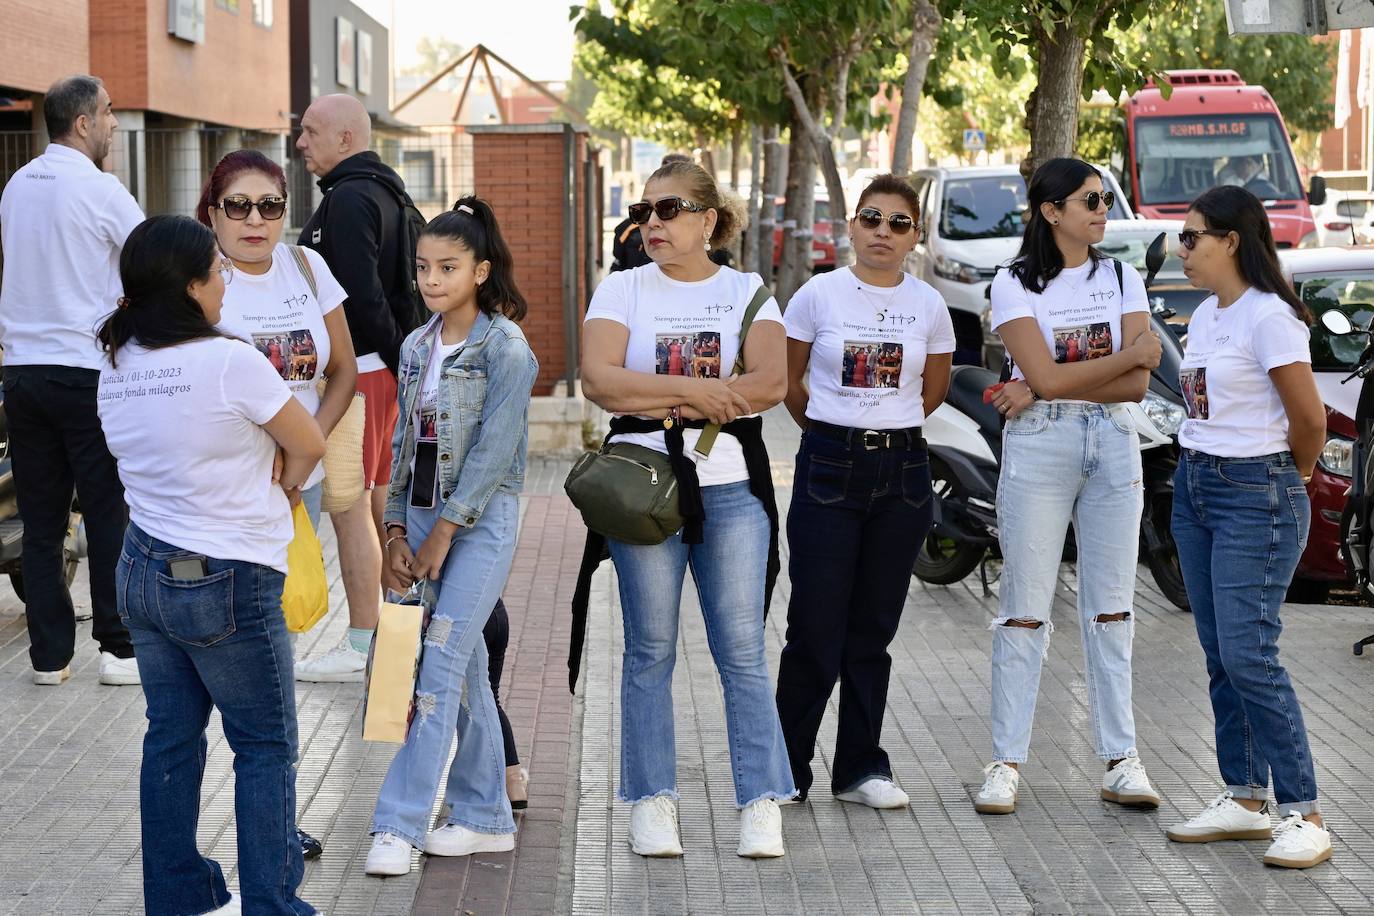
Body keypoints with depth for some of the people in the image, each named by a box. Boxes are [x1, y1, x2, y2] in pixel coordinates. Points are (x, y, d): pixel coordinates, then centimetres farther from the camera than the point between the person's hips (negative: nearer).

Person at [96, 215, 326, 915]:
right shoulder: (231, 362, -18)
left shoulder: (116, 366, 4)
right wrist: (280, 493, 12)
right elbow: (311, 444, -6)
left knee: (172, 738, 14)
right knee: (265, 748, 4)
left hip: (144, 569, 7)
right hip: (227, 583, -7)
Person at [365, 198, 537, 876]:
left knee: (440, 667, -11)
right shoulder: (416, 348, 10)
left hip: (480, 520, -6)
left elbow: (492, 451, -14)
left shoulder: (506, 348, -10)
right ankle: (486, 818, 17)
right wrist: (397, 532, 4)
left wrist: (442, 535, -14)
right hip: (422, 518, 6)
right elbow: (403, 444, 13)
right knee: (466, 669, 10)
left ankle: (400, 823, -11)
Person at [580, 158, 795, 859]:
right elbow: (599, 380, -8)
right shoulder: (622, 290, 8)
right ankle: (652, 803, 10)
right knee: (650, 650, 3)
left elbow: (769, 383, -9)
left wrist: (655, 400, -10)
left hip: (731, 486, 0)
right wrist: (694, 390, -12)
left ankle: (762, 803, 3)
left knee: (742, 650, -1)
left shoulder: (747, 293, 8)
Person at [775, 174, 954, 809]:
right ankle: (787, 767, 8)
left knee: (873, 630, 8)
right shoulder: (819, 294, -2)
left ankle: (860, 769, 17)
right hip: (828, 467, -2)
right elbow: (789, 382, 10)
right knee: (815, 628, -4)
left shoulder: (928, 305, 3)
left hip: (902, 473, 2)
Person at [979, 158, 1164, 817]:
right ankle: (1006, 762, 2)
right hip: (1038, 448, -3)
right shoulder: (1014, 286, -1)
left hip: (1112, 447, 3)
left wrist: (1042, 390, -11)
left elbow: (1137, 385, -3)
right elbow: (1046, 376, -13)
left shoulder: (1122, 280, 8)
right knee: (1025, 607, -2)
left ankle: (1120, 759, 9)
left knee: (1111, 607, 5)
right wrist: (1131, 354, -5)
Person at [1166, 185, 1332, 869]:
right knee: (1220, 657, 9)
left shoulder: (1268, 317, -14)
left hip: (1254, 496, -9)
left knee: (1249, 655, -12)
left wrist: (1284, 481, 2)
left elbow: (1309, 421, -13)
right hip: (1195, 486, 9)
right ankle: (1244, 800, 17)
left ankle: (1303, 816, -7)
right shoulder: (1205, 316, 12)